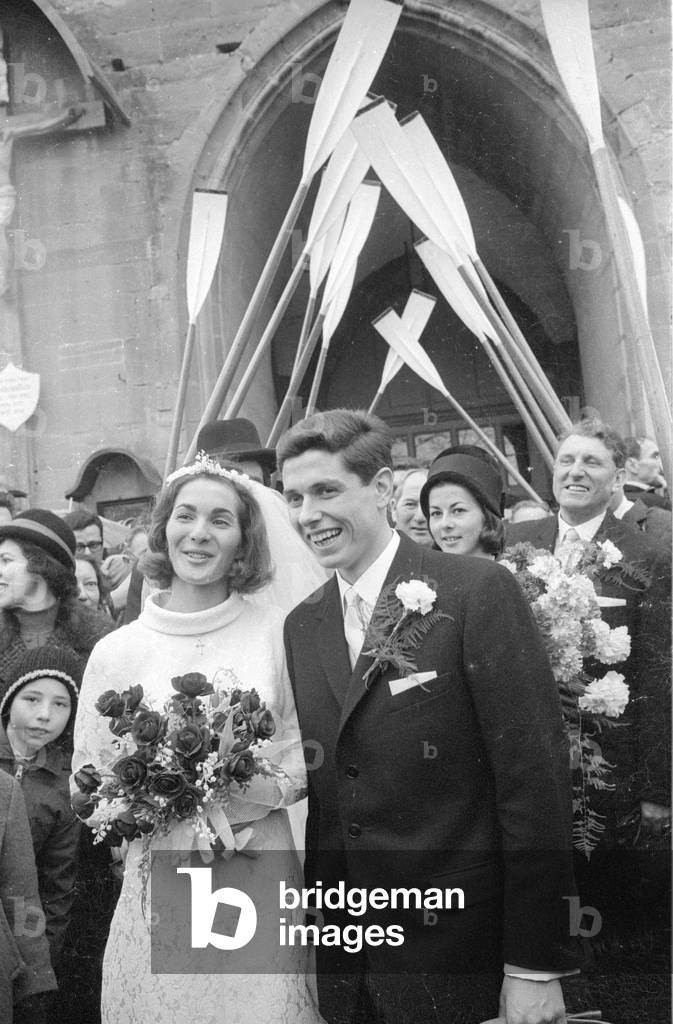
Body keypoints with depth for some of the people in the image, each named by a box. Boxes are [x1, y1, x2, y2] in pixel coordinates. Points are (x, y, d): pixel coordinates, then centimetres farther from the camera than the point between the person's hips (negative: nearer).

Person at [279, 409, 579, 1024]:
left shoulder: (479, 593, -13)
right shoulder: (301, 627, 5)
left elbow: (535, 780, -14)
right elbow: (321, 788, 10)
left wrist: (535, 967, -14)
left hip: (460, 957, -5)